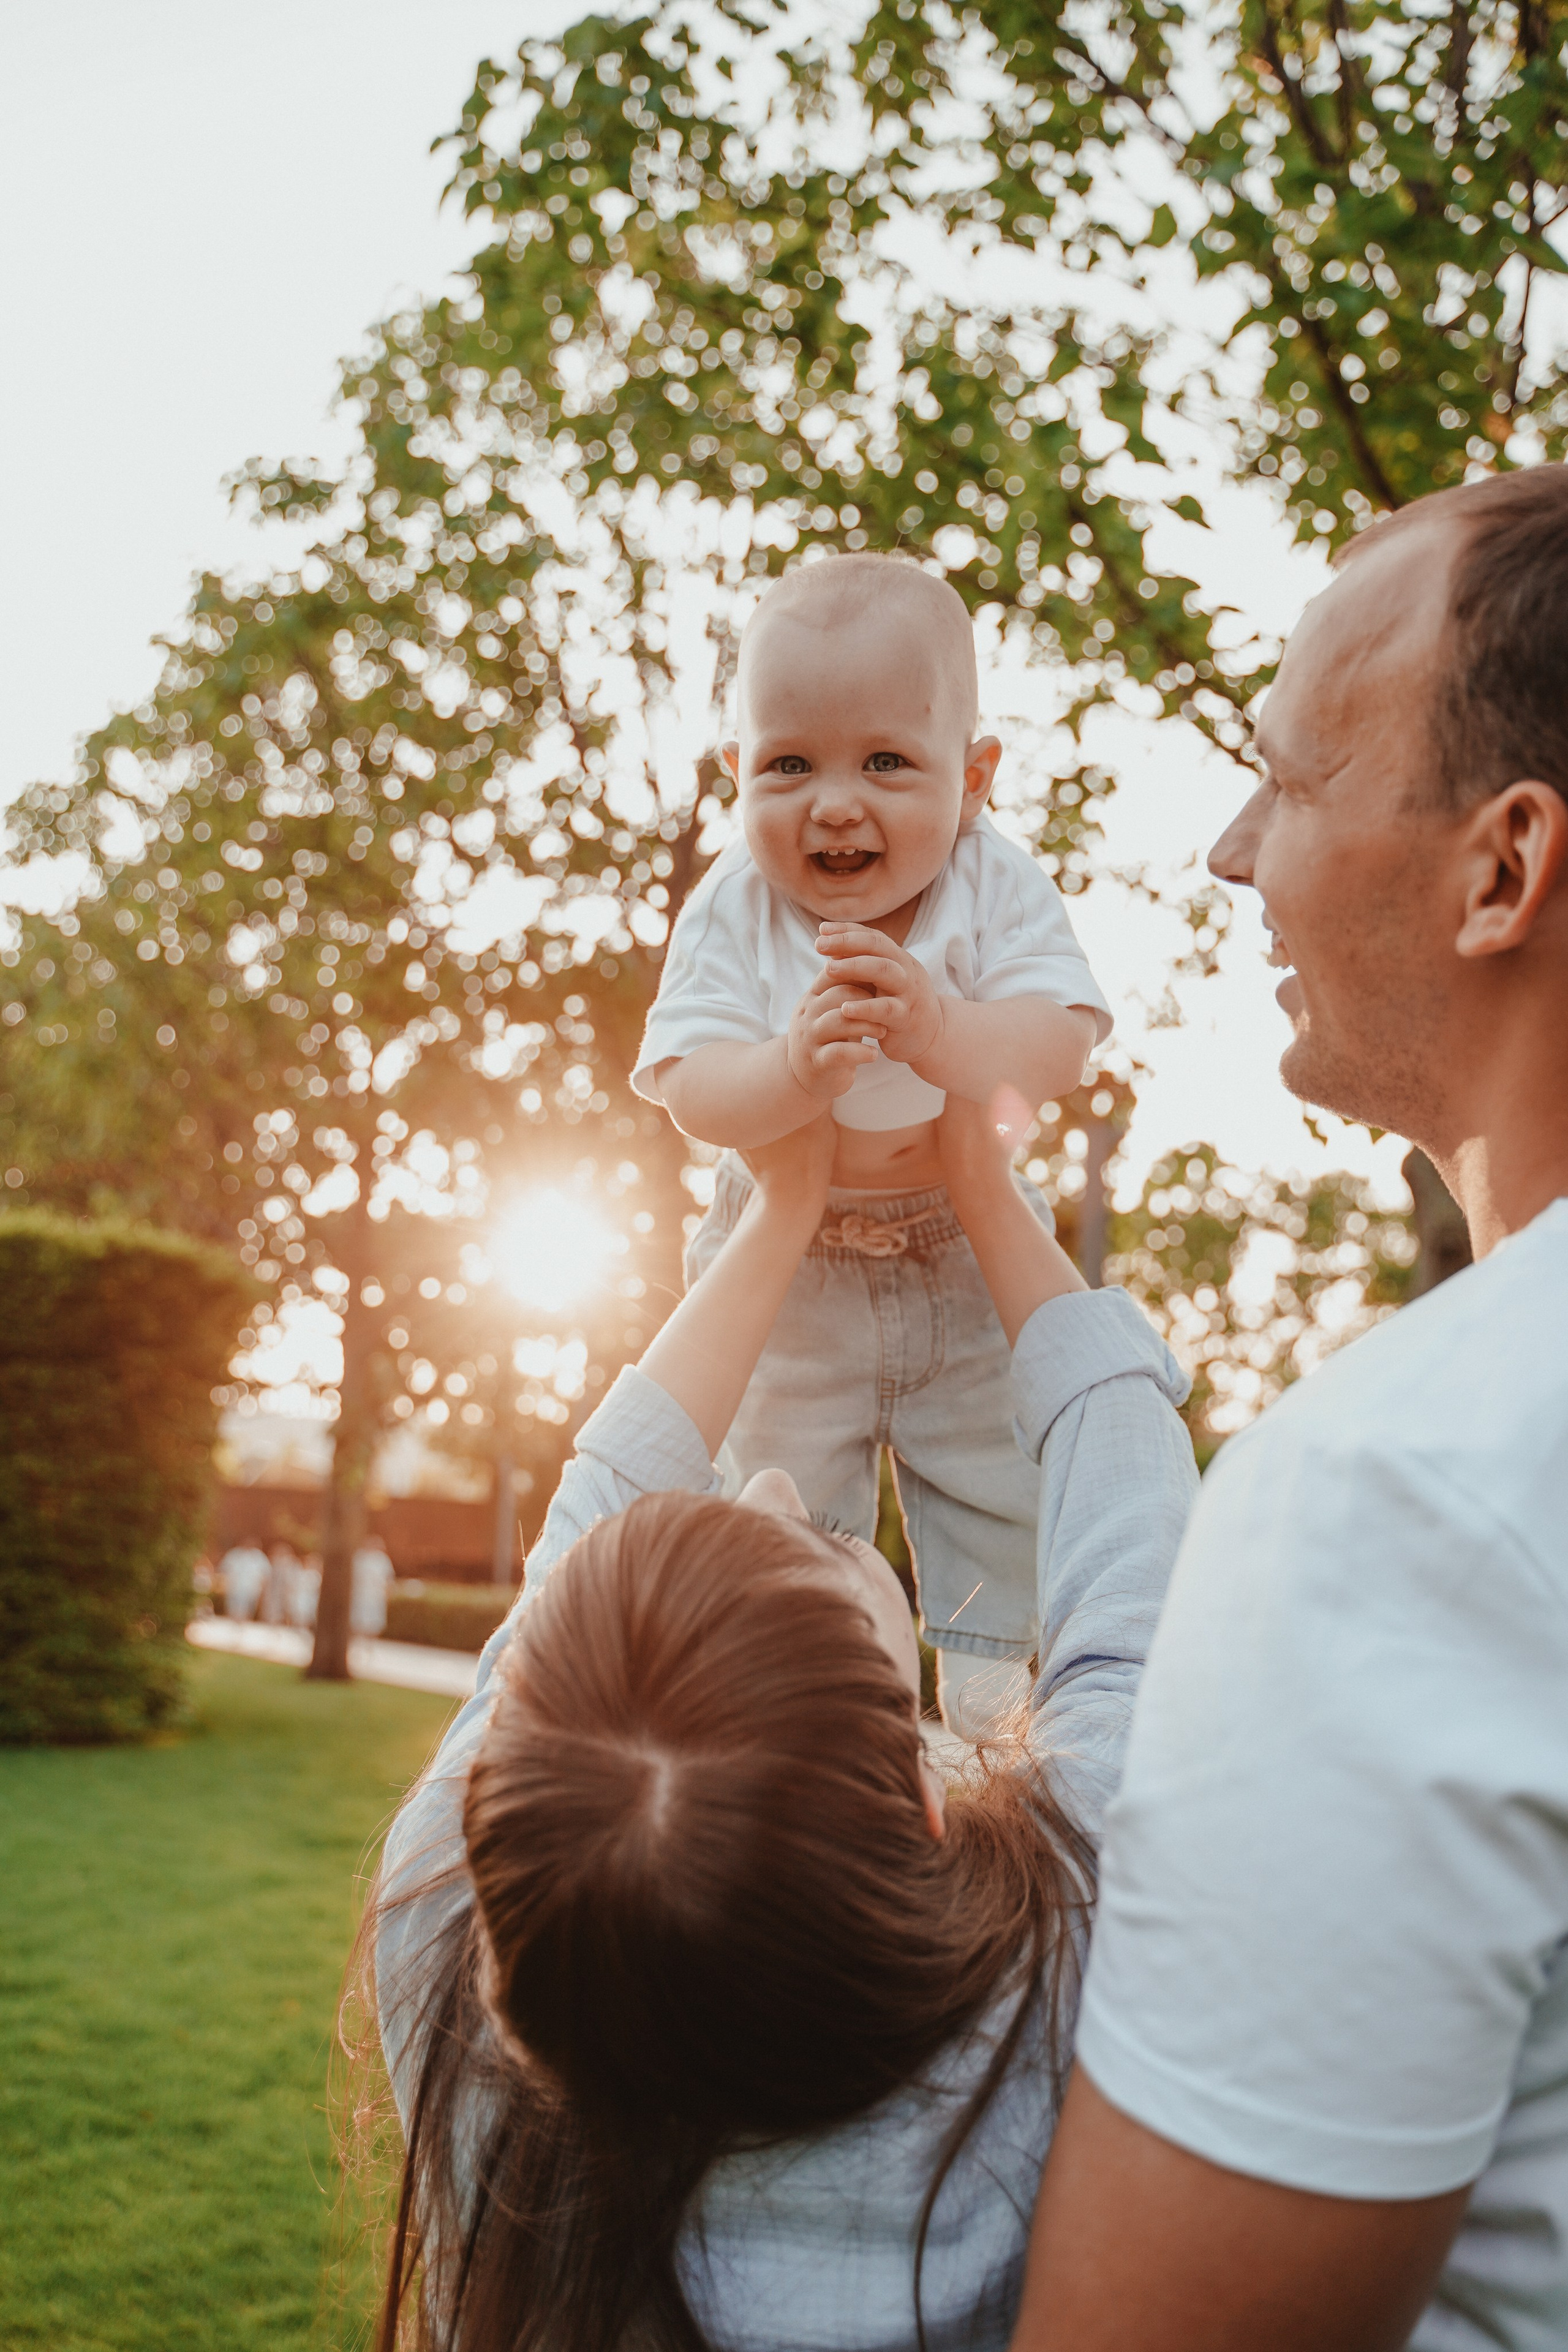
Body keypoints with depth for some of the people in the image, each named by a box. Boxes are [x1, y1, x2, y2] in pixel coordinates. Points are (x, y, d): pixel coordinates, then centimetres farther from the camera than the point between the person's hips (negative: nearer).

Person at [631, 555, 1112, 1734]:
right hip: (788, 1261, 0)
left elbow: (1056, 1048, -29)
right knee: (777, 1483, 10)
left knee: (1005, 1477, 11)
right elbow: (690, 1087, -28)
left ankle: (988, 1674, 33)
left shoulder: (999, 888, -18)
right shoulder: (731, 914, -19)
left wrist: (937, 1028, -49)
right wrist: (797, 1067, -49)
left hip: (973, 1249, 1)